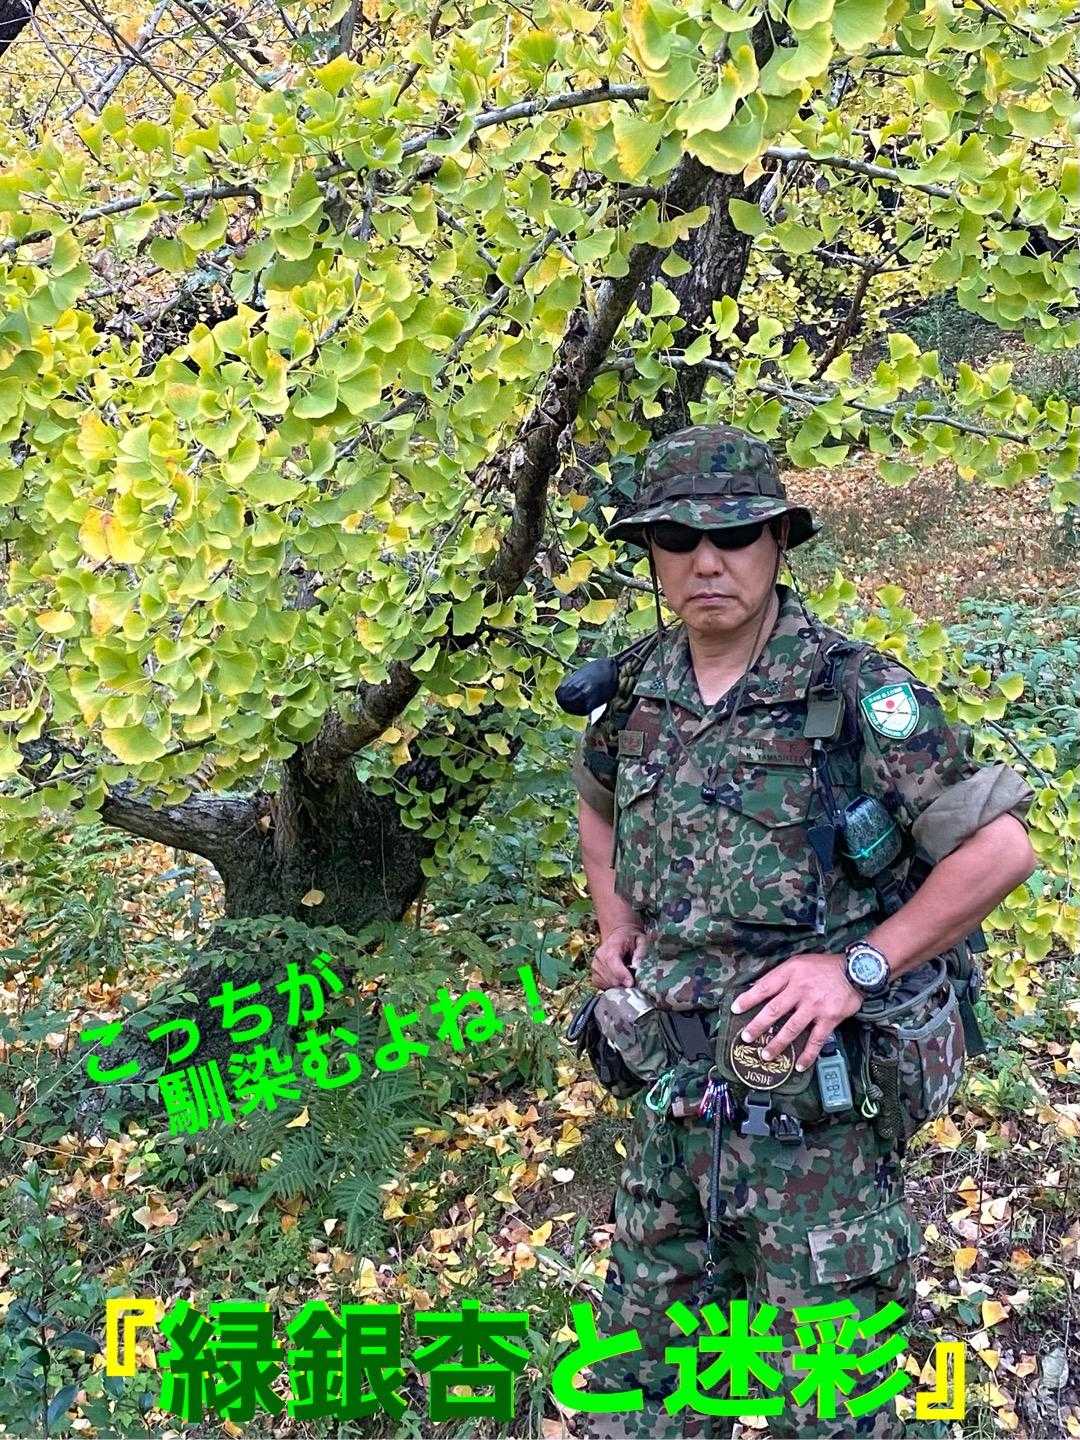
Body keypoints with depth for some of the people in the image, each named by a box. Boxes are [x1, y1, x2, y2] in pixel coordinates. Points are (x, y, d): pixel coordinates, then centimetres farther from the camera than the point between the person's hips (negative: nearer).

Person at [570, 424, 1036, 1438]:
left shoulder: (859, 695, -15)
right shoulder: (635, 695, 1)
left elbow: (1000, 847, -14)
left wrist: (859, 966, -19)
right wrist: (615, 923, 8)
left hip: (821, 1108, -5)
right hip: (676, 1097, 5)